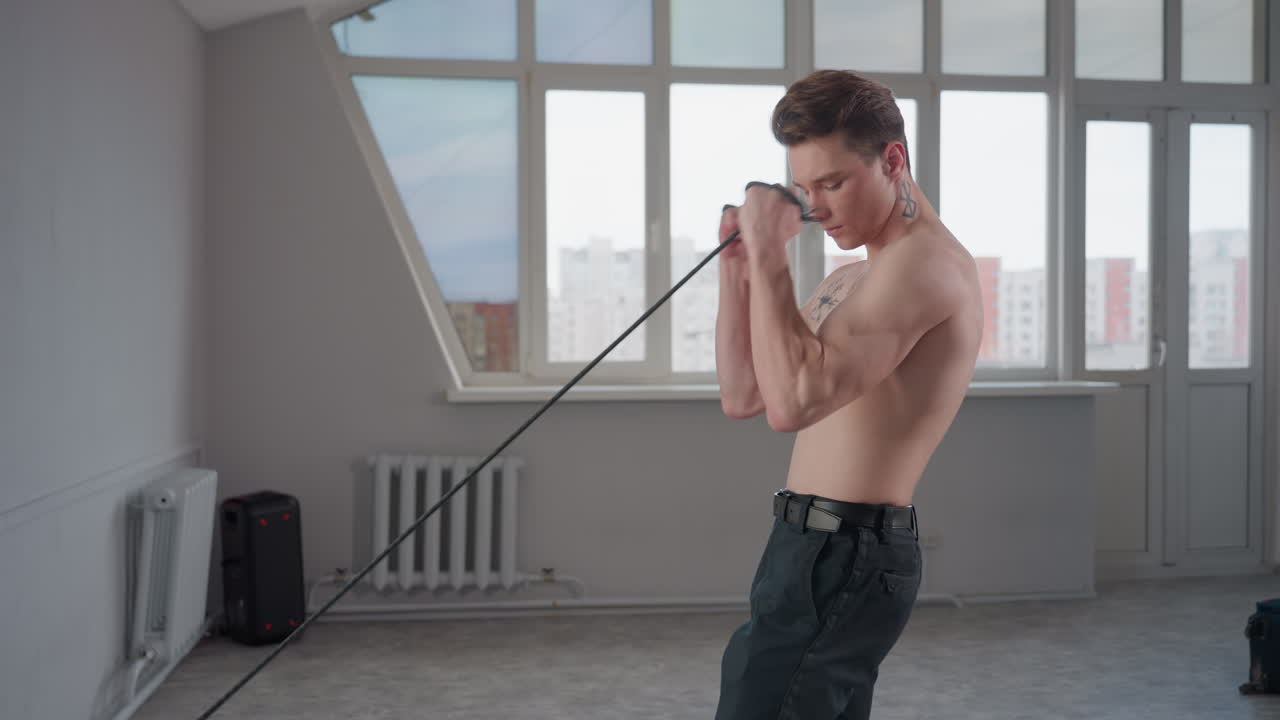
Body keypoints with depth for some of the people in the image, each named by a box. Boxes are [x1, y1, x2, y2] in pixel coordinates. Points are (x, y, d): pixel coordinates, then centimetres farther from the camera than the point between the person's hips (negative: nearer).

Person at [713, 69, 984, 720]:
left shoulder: (926, 262, -14)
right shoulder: (849, 281, 18)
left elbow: (793, 402, -27)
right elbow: (742, 396, 15)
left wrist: (769, 254, -19)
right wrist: (737, 262, 8)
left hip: (843, 560, -10)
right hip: (823, 548, 10)